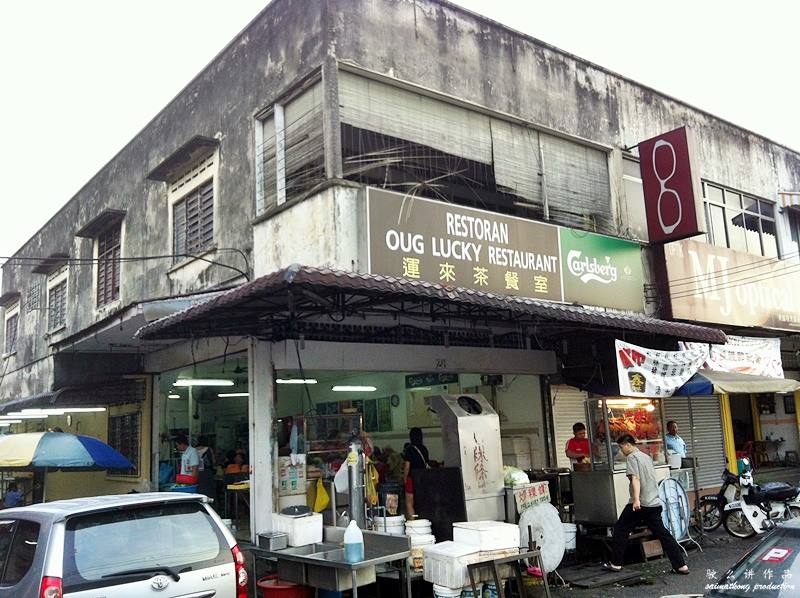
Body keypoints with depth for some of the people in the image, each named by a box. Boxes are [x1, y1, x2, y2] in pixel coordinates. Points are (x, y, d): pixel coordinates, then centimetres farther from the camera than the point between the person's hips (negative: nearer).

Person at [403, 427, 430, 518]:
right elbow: (427, 464, 9)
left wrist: (404, 479, 0)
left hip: (412, 478, -5)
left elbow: (407, 466, -11)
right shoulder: (424, 449, 4)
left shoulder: (409, 449, -11)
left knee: (409, 503, 1)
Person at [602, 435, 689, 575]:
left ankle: (616, 563, 8)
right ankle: (681, 565, 0)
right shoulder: (647, 457, 19)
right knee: (662, 533, 7)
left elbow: (635, 478, -19)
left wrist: (636, 499, -29)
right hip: (654, 503, 8)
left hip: (640, 504, -8)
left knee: (620, 529, 5)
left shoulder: (632, 457, -6)